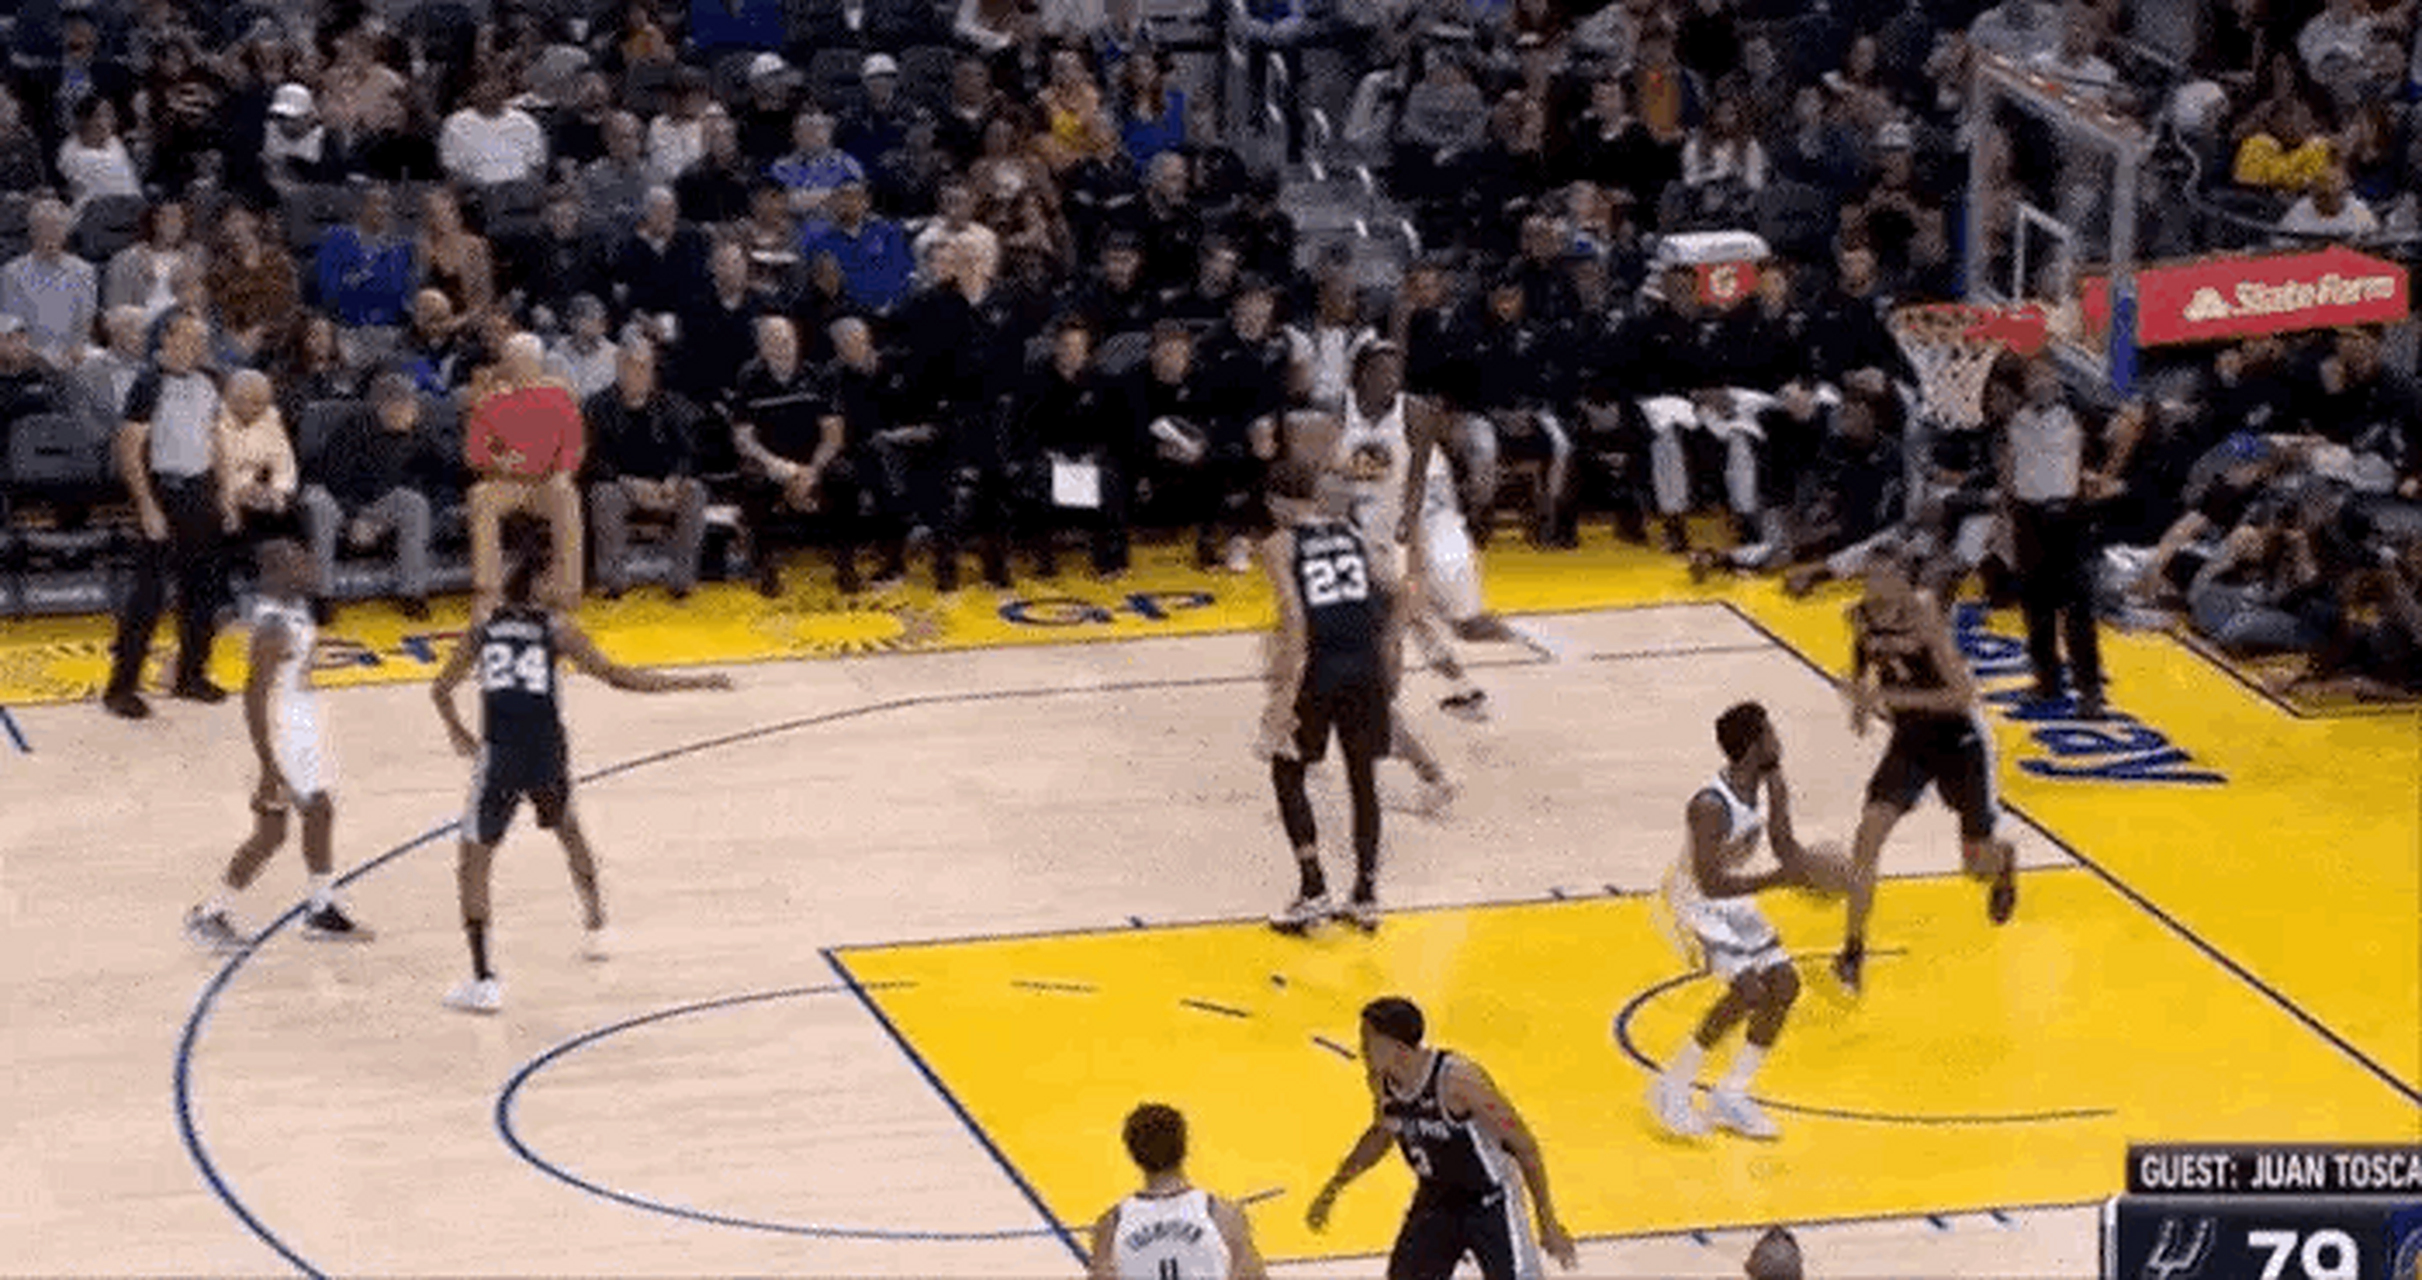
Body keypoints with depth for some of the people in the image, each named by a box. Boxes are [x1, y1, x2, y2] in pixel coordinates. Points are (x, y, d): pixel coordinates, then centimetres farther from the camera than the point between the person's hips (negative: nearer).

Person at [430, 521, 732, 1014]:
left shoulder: (483, 628, 7)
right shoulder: (556, 629, 2)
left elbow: (442, 690, 12)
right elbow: (619, 678, -1)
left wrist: (458, 734, 32)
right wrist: (696, 683, 4)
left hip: (499, 756, -1)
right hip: (547, 754, 1)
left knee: (473, 862, 6)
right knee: (568, 830, 31)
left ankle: (483, 981, -5)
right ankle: (596, 928, 42)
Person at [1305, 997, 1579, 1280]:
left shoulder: (1458, 1079, -29)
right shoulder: (1382, 1082, -8)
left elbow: (1524, 1145, -21)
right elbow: (1380, 1135, 17)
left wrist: (1547, 1222, -20)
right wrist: (1333, 1188, 17)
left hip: (1489, 1200, -7)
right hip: (1436, 1200, 7)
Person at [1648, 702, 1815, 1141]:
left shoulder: (1770, 786, -7)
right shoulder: (1711, 807, -32)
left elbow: (1783, 845, 5)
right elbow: (1712, 883, -34)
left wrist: (1806, 871, -16)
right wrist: (1780, 878, -41)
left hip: (1735, 898, 9)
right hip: (1696, 902, -9)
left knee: (1784, 984, 3)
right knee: (1749, 991, -19)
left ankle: (1730, 1096, 14)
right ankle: (1672, 1089, -3)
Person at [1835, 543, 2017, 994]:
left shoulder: (1923, 617, -26)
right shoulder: (1862, 617, -8)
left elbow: (1964, 695, -28)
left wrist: (1891, 695, -33)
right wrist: (1861, 699, -6)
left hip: (1958, 740, -4)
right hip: (1910, 741, 4)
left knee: (1977, 861, 9)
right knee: (1868, 834, -15)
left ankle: (2006, 862, 48)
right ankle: (1854, 945, -5)